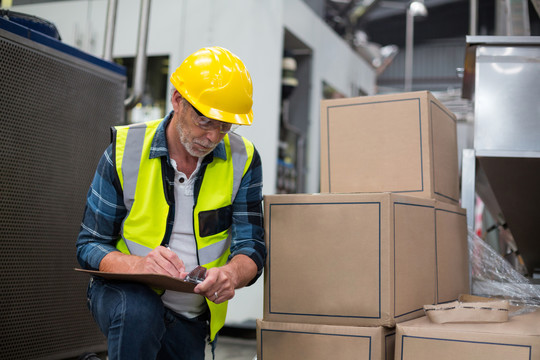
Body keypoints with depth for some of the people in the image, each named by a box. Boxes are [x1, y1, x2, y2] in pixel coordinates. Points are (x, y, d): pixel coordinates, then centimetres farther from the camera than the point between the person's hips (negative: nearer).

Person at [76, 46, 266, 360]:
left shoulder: (243, 159, -8)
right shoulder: (126, 150, -13)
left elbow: (252, 246, -11)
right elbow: (90, 246, -11)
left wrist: (232, 273, -36)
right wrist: (139, 265, -33)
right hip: (124, 294, -3)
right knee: (139, 312, -35)